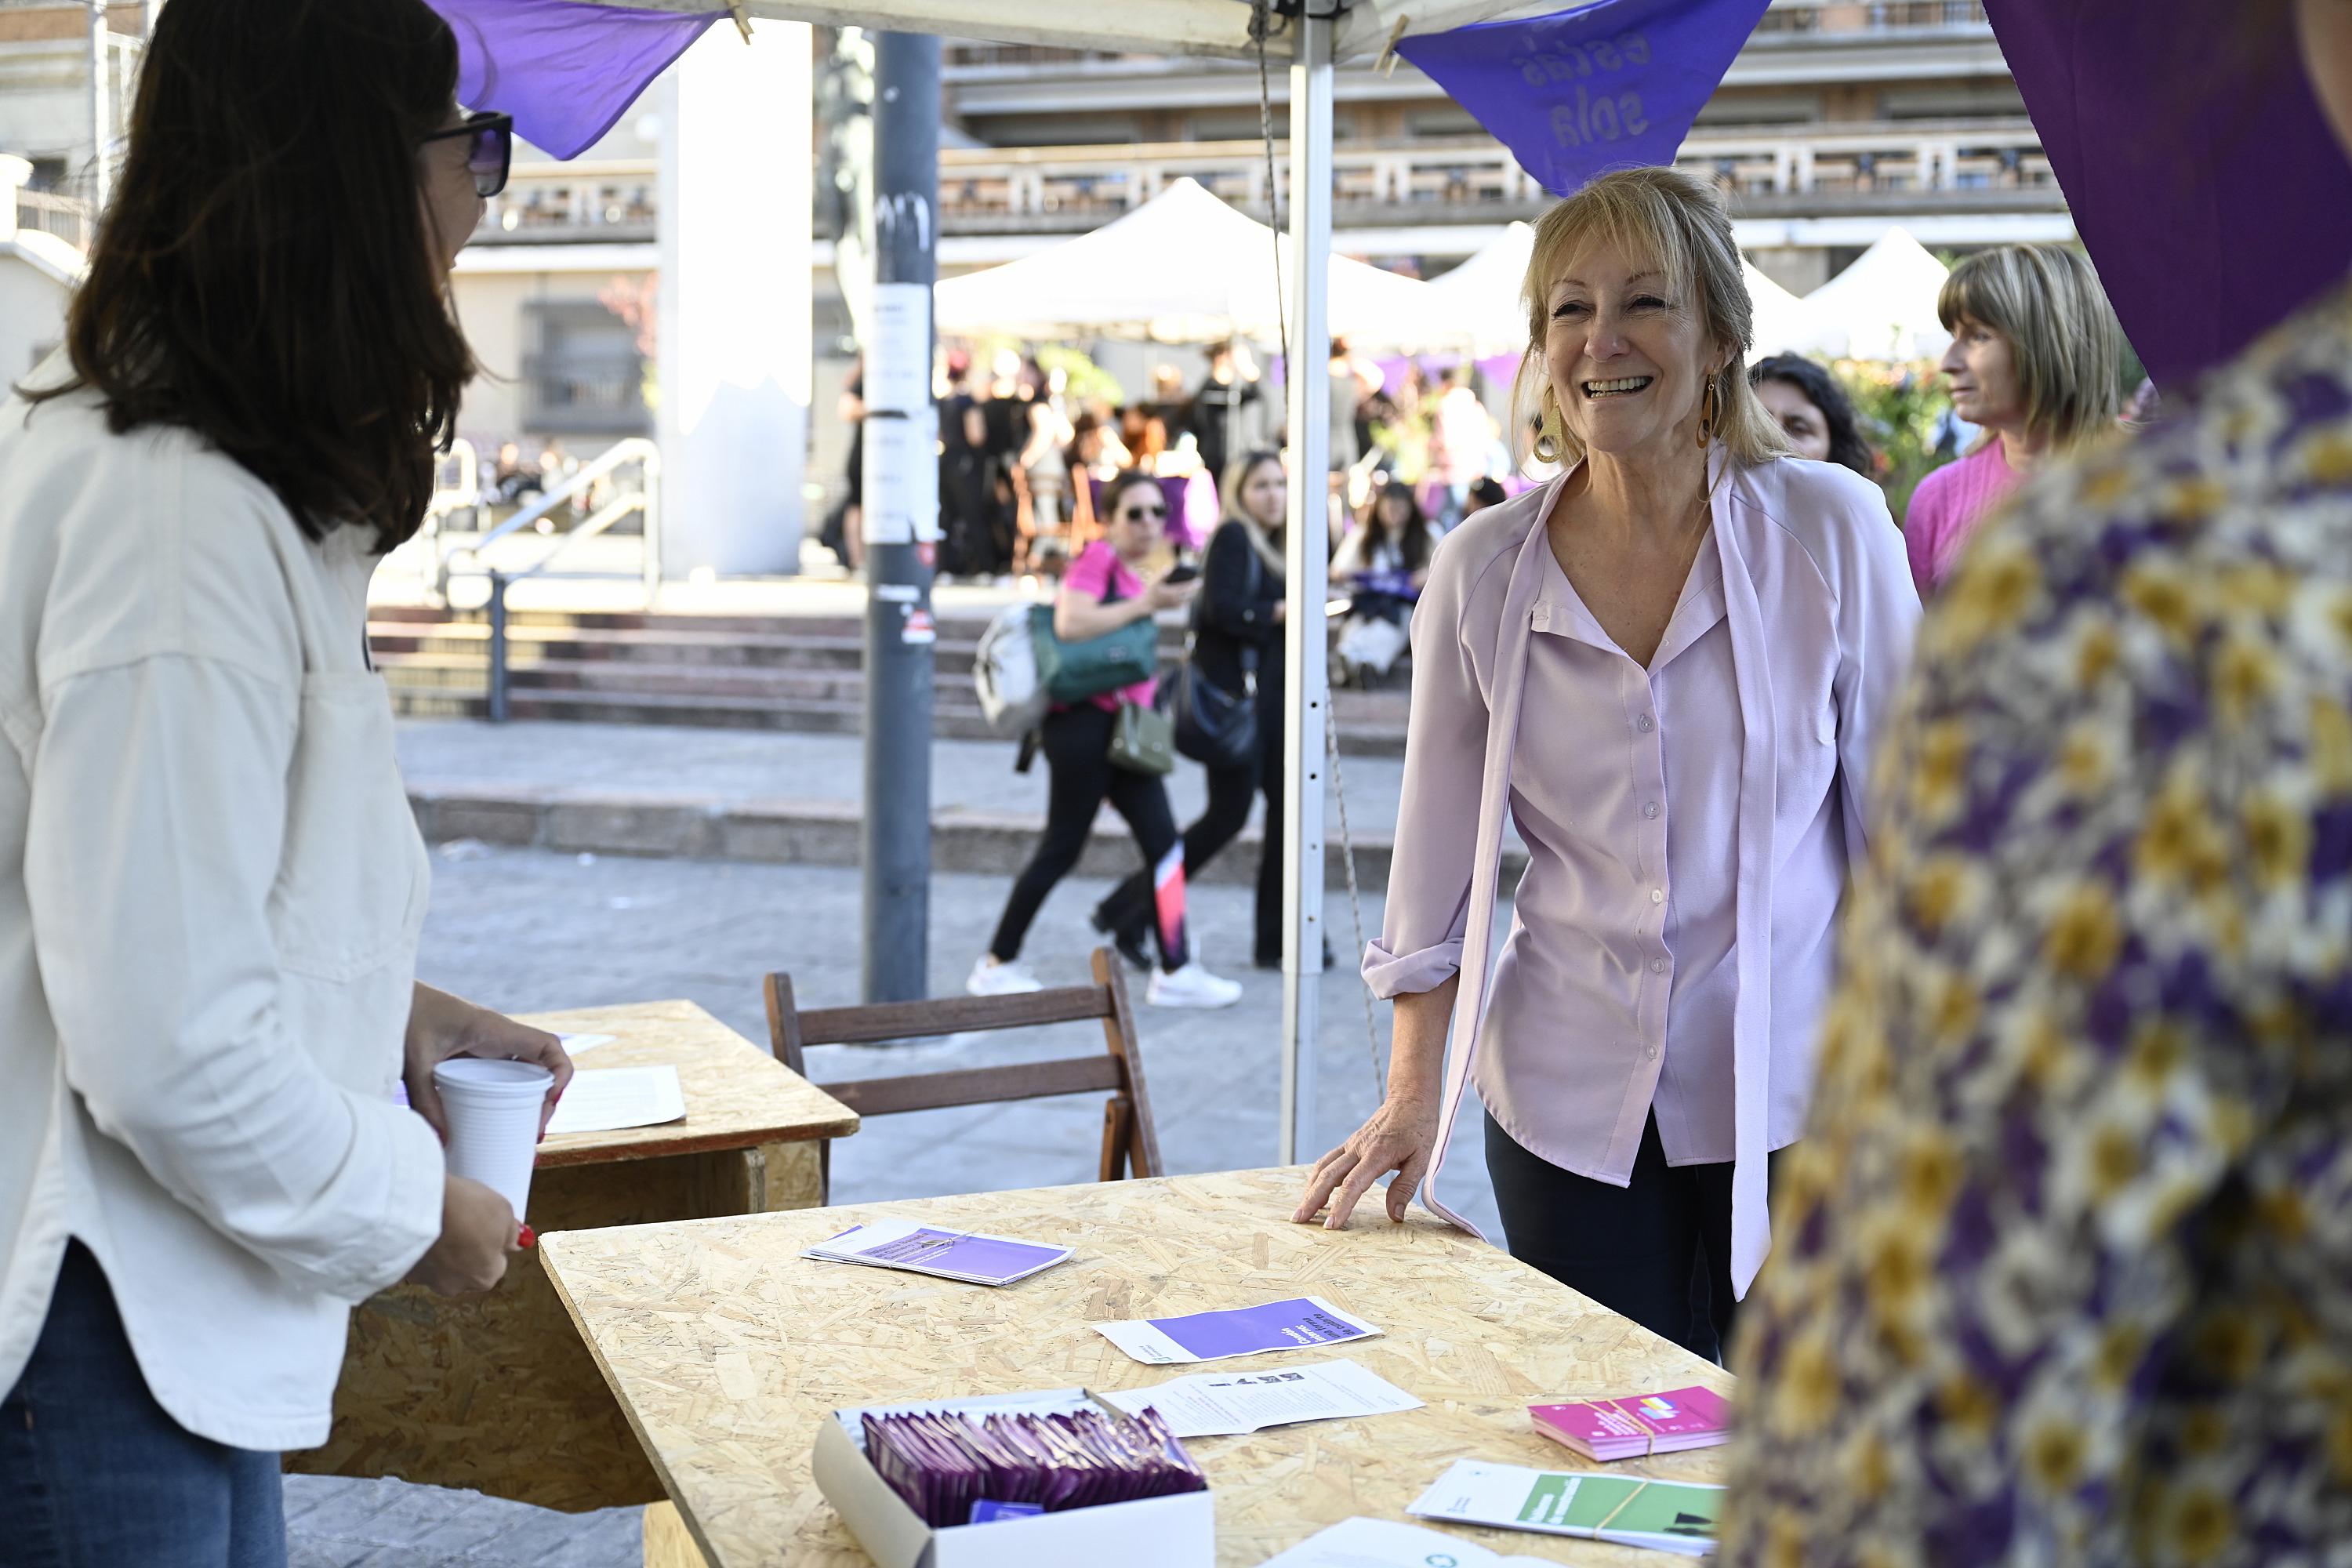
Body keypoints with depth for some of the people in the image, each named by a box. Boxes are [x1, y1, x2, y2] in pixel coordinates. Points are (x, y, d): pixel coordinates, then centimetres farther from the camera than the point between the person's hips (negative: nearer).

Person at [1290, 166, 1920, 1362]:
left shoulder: (1831, 530, -5)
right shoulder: (1482, 568, -1)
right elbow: (1438, 854, 6)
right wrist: (1411, 1098, 3)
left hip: (1791, 1105, -1)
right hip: (1566, 1115, 2)